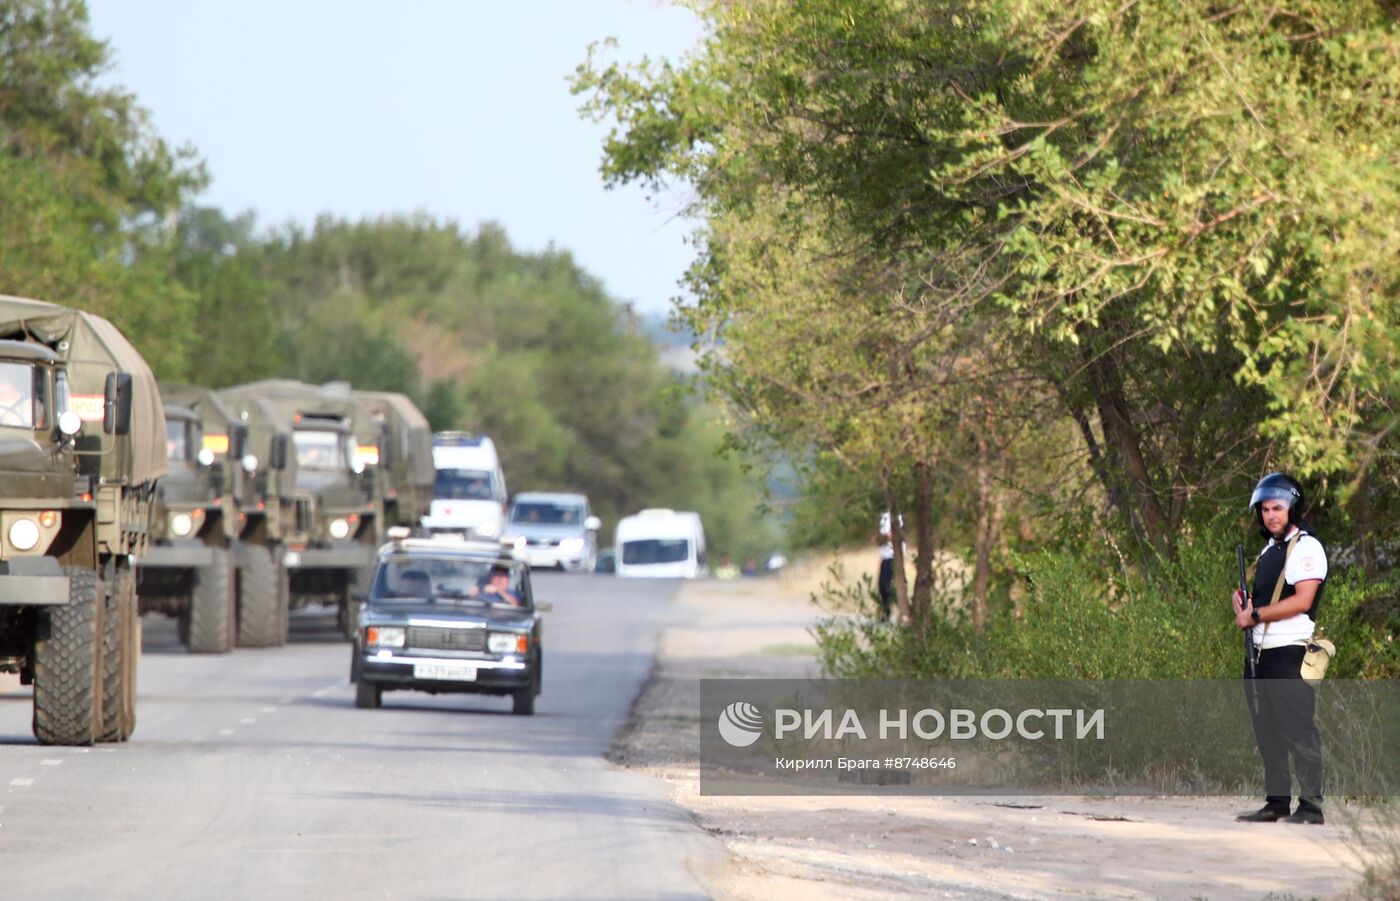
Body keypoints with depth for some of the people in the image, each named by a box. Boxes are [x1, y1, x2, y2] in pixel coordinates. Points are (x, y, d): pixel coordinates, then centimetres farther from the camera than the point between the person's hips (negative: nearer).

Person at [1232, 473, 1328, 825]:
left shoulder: (1306, 548, -7)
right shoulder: (1269, 550, 21)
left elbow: (1302, 601, -18)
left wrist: (1255, 615, -13)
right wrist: (1243, 601, 6)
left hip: (1289, 652, -9)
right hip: (1260, 651, 9)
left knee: (1297, 728, -11)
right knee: (1268, 731, 10)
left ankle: (1311, 804, -11)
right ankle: (1276, 802, 16)